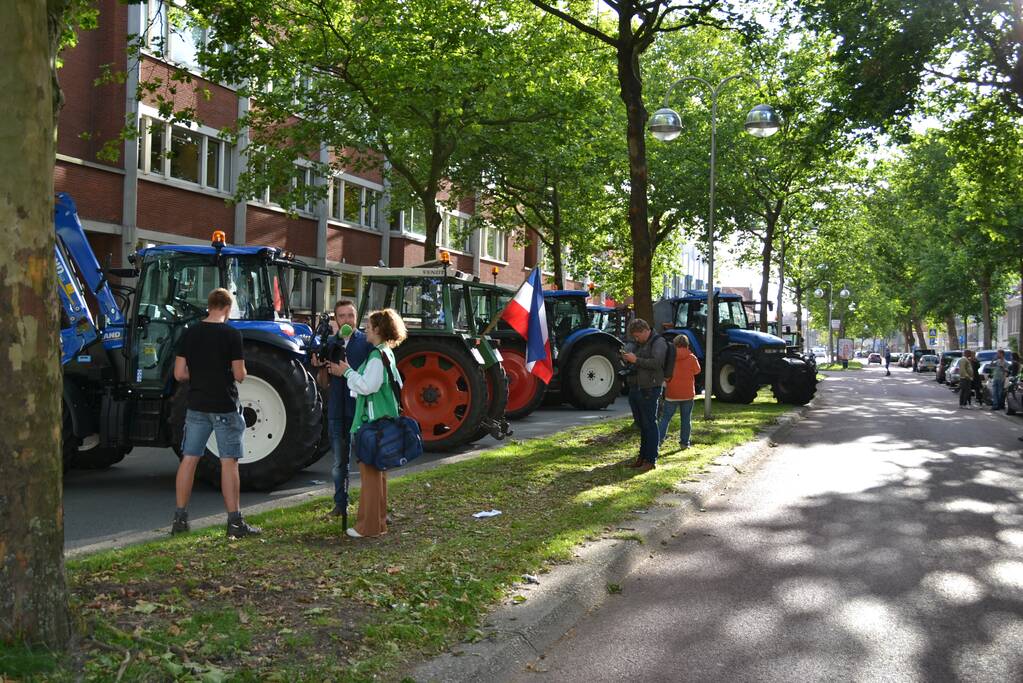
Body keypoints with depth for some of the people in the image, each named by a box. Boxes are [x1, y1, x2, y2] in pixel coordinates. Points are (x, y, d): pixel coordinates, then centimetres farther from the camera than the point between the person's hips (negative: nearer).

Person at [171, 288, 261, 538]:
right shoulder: (232, 334, -10)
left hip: (196, 406, 4)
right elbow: (240, 375, -10)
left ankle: (180, 518, 14)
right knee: (229, 462, 0)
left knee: (189, 459, 10)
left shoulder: (189, 333, 2)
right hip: (225, 407, -4)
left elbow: (179, 373, 1)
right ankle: (234, 522, 3)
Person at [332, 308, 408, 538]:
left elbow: (367, 386, -23)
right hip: (383, 419, 10)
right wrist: (348, 372, 11)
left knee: (370, 472, -6)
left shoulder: (378, 355, -16)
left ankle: (370, 525, -2)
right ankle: (379, 519, 24)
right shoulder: (386, 353, 15)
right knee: (377, 471, 16)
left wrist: (347, 372, -12)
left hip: (373, 422, -10)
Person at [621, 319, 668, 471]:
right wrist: (628, 359, 7)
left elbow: (656, 363, -21)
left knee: (649, 425, -5)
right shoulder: (640, 344, 20)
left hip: (649, 390, -8)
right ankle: (642, 457, 19)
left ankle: (651, 460, -1)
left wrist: (636, 360, -18)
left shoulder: (658, 342, -7)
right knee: (642, 425, 13)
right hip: (635, 389, 8)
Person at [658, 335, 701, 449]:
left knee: (666, 417, 6)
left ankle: (659, 439, -5)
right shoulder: (692, 358, -6)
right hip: (688, 393, 0)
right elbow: (697, 371, 9)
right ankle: (685, 442, 12)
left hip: (672, 394, 0)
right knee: (686, 418, 10)